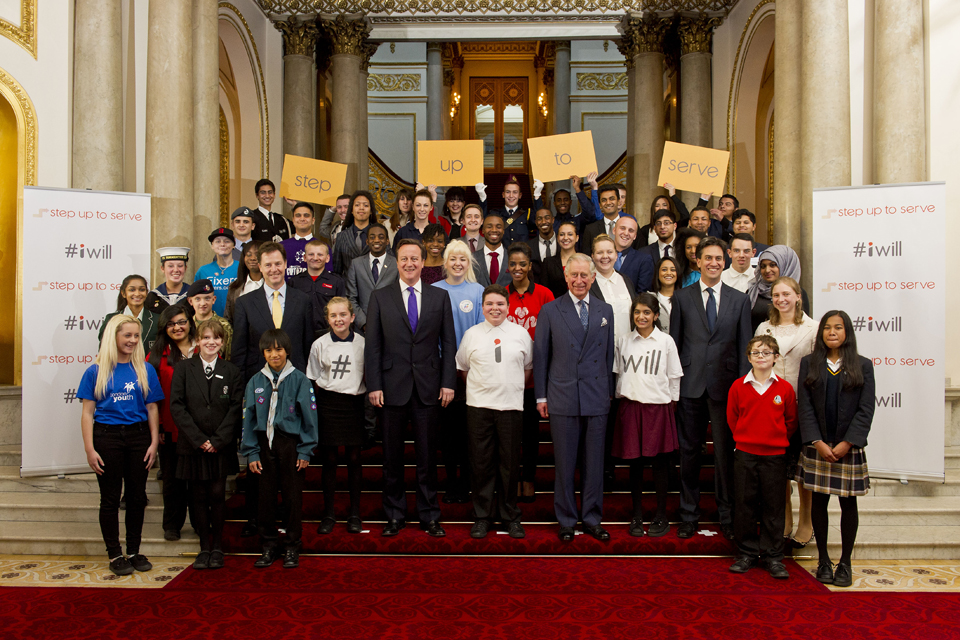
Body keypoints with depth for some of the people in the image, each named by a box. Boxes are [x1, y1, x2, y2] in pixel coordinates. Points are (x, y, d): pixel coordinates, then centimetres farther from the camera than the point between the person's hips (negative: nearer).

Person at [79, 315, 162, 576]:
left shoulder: (145, 370, 5)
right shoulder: (96, 372, 0)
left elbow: (152, 409, 6)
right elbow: (87, 413, -1)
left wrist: (154, 442, -2)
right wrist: (89, 449, -8)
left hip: (138, 437, 2)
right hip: (107, 438, -2)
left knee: (137, 497, 8)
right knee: (110, 499, 6)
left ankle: (134, 552, 21)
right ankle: (115, 555, 16)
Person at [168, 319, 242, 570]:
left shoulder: (231, 371, 5)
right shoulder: (183, 368, 3)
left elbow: (235, 408, 0)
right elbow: (176, 406, -4)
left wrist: (218, 440, -9)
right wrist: (198, 439, -10)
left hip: (221, 446, 0)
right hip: (193, 445, 0)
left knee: (217, 495, 0)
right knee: (199, 497, 5)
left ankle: (218, 547, 13)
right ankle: (204, 547, 16)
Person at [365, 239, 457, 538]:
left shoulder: (440, 297, 7)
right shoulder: (380, 297, 5)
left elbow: (448, 342, 6)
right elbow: (373, 345, 2)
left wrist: (448, 382, -2)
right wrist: (374, 385, -5)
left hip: (429, 388, 0)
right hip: (393, 387, 0)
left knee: (427, 456, 7)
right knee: (392, 456, 8)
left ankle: (429, 516, 19)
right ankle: (395, 515, 21)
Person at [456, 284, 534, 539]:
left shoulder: (520, 333, 6)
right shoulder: (472, 334, 6)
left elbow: (529, 366, 15)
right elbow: (462, 366, 14)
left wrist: (513, 385, 8)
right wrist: (482, 385, 8)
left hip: (511, 406, 0)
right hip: (478, 406, 0)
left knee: (510, 463, 4)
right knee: (481, 463, 3)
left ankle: (510, 516, 18)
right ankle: (482, 516, 15)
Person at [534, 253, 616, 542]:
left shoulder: (605, 311, 9)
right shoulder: (550, 310, 2)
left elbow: (609, 354, 12)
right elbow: (540, 355, 2)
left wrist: (609, 391, 8)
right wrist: (541, 396, -1)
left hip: (597, 399, 2)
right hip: (562, 398, -2)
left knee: (595, 463, 9)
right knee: (564, 463, 5)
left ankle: (592, 519, 21)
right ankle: (566, 520, 18)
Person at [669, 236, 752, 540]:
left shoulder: (740, 300, 8)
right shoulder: (682, 298, 6)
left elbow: (744, 346, 6)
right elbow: (674, 342, 5)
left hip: (725, 386, 0)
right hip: (691, 386, 0)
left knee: (725, 452, 5)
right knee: (689, 451, 7)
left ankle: (727, 516, 19)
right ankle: (689, 515, 20)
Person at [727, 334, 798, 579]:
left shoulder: (785, 388, -2)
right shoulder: (738, 387, 0)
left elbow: (791, 421, 7)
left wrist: (778, 439, 4)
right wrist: (745, 439, 7)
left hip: (775, 455, -1)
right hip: (745, 454, 1)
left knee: (773, 507, 5)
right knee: (744, 505, 6)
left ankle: (773, 557, 16)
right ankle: (747, 553, 18)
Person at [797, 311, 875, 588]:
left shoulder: (863, 365, 3)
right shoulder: (809, 363, 5)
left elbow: (866, 409, -3)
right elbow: (805, 406, -1)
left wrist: (847, 443, -13)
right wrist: (817, 442, -11)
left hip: (849, 448, -1)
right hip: (817, 447, 1)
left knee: (848, 503, 5)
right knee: (819, 502, 6)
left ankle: (845, 562, 17)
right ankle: (823, 559, 19)